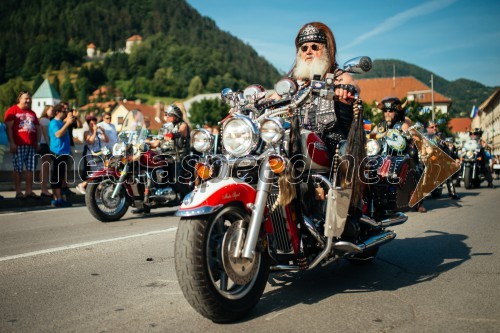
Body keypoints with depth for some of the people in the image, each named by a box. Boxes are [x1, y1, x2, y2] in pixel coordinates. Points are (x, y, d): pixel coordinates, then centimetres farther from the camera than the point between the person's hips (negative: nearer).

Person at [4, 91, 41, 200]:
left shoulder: (32, 113, 21)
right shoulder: (13, 110, 2)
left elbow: (37, 128, 22)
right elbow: (9, 127, -5)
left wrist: (37, 142, 12)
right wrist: (12, 142, -12)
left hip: (32, 145, 6)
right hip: (19, 145, -6)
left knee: (31, 168, 4)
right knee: (18, 169, -3)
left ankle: (29, 191, 10)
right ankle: (18, 192, 1)